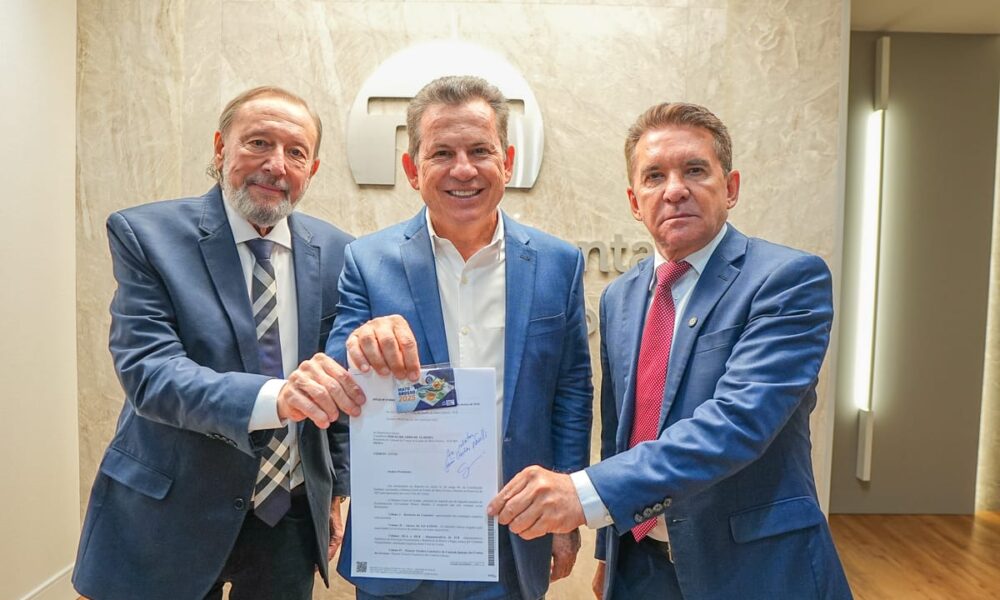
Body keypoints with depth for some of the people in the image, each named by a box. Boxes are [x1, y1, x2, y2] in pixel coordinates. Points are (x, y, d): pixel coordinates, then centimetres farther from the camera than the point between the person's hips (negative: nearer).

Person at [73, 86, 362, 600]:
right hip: (170, 518, -2)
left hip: (294, 516, 3)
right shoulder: (145, 234, -10)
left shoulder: (334, 251, -1)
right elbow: (148, 371, -21)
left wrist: (337, 488, 8)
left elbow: (340, 379, 6)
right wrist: (274, 397, -37)